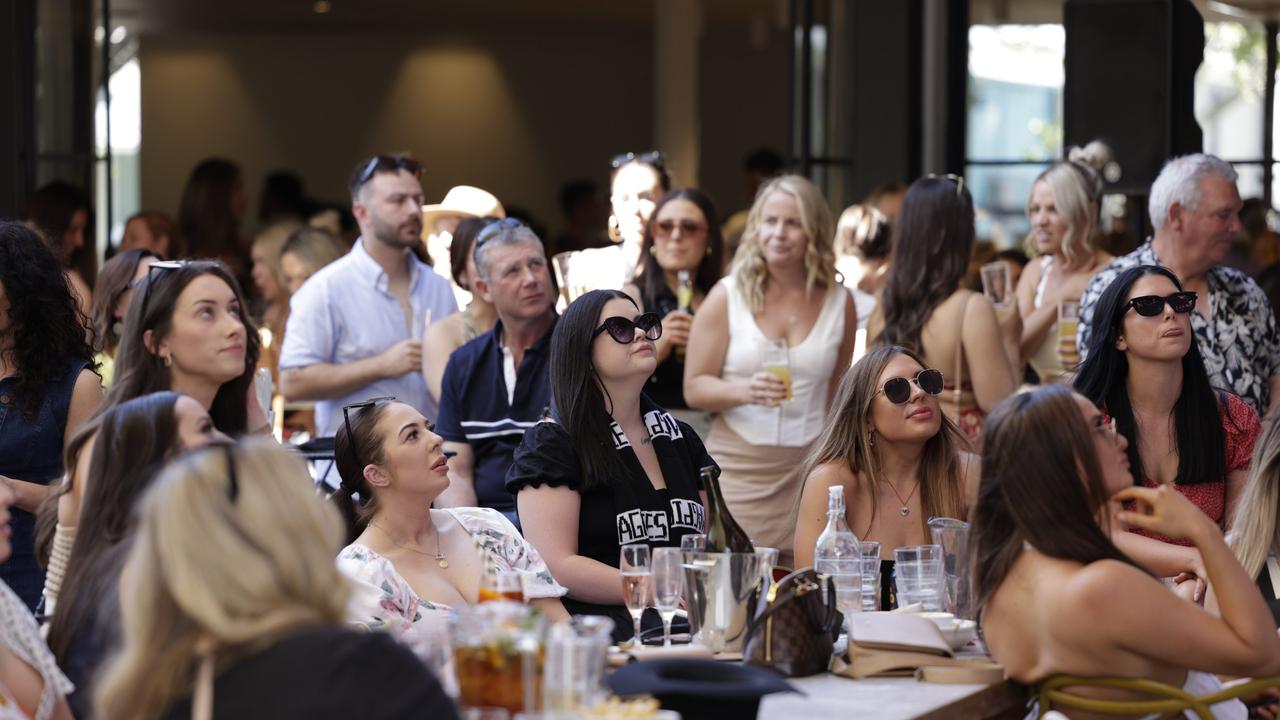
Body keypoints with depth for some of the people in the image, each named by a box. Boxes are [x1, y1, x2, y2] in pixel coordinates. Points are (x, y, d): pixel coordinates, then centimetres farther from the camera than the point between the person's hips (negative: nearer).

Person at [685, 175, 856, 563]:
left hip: (809, 469, 1)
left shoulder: (840, 302, 6)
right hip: (736, 467, -1)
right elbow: (694, 388, 0)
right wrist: (745, 390, -19)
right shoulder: (727, 296, 1)